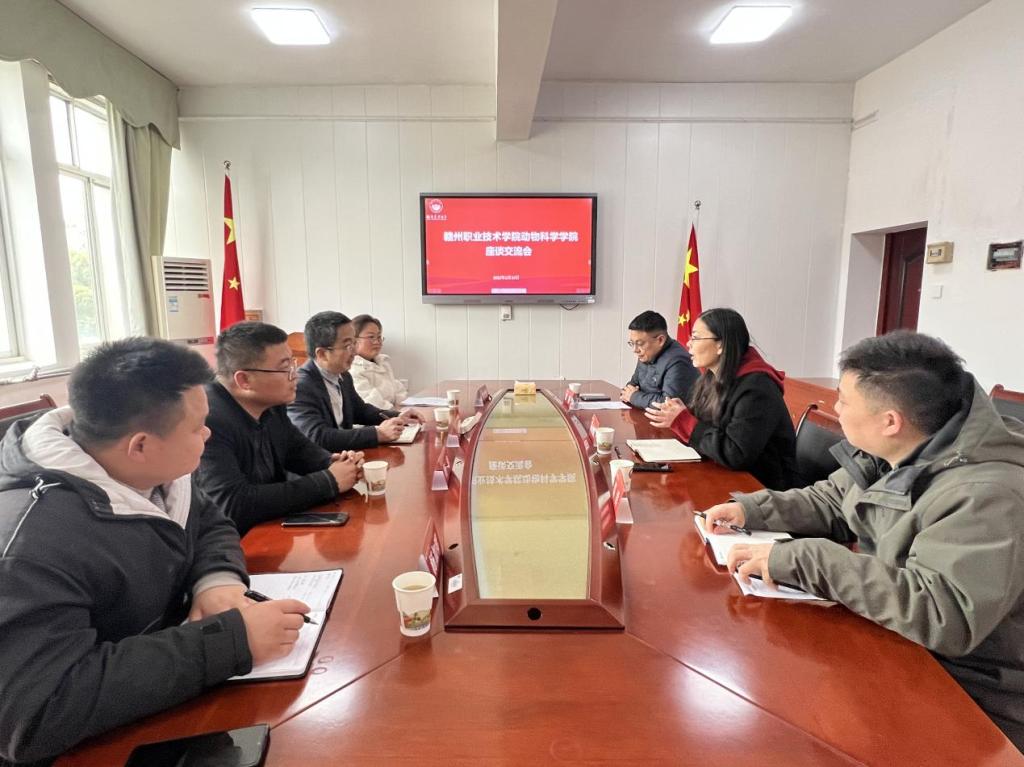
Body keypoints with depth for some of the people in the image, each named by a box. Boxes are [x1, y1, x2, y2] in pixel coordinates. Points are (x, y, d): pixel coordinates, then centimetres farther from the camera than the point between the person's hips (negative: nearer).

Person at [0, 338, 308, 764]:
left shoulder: (147, 475, -7)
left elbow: (209, 526, 7)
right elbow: (35, 713, -36)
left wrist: (218, 580, -15)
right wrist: (231, 639, -36)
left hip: (165, 701, 7)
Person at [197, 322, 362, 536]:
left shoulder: (271, 404, -4)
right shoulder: (206, 421, -26)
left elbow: (298, 449, 12)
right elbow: (233, 506, -31)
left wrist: (333, 463, -10)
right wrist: (328, 481, -25)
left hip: (273, 528, 7)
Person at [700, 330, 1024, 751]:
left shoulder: (986, 495, -29)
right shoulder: (888, 452, -4)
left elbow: (942, 614, -38)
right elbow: (832, 502, 10)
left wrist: (797, 559, -36)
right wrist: (752, 508, -6)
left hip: (969, 698, -7)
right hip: (890, 644, 7)